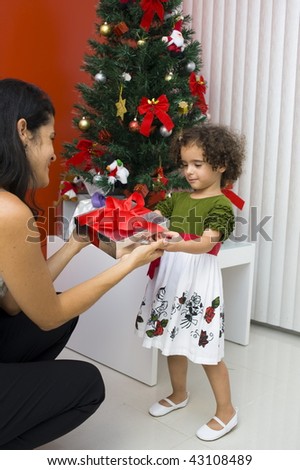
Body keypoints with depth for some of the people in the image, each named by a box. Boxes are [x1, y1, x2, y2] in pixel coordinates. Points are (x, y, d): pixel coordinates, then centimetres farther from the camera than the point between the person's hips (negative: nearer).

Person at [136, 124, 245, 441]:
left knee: (206, 350, 1)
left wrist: (179, 245, -42)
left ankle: (226, 411, 20)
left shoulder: (221, 205, -10)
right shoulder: (177, 197, 10)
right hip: (170, 276, 7)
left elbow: (206, 244, -24)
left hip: (198, 281, -6)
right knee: (173, 340, 18)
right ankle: (179, 394, 40)